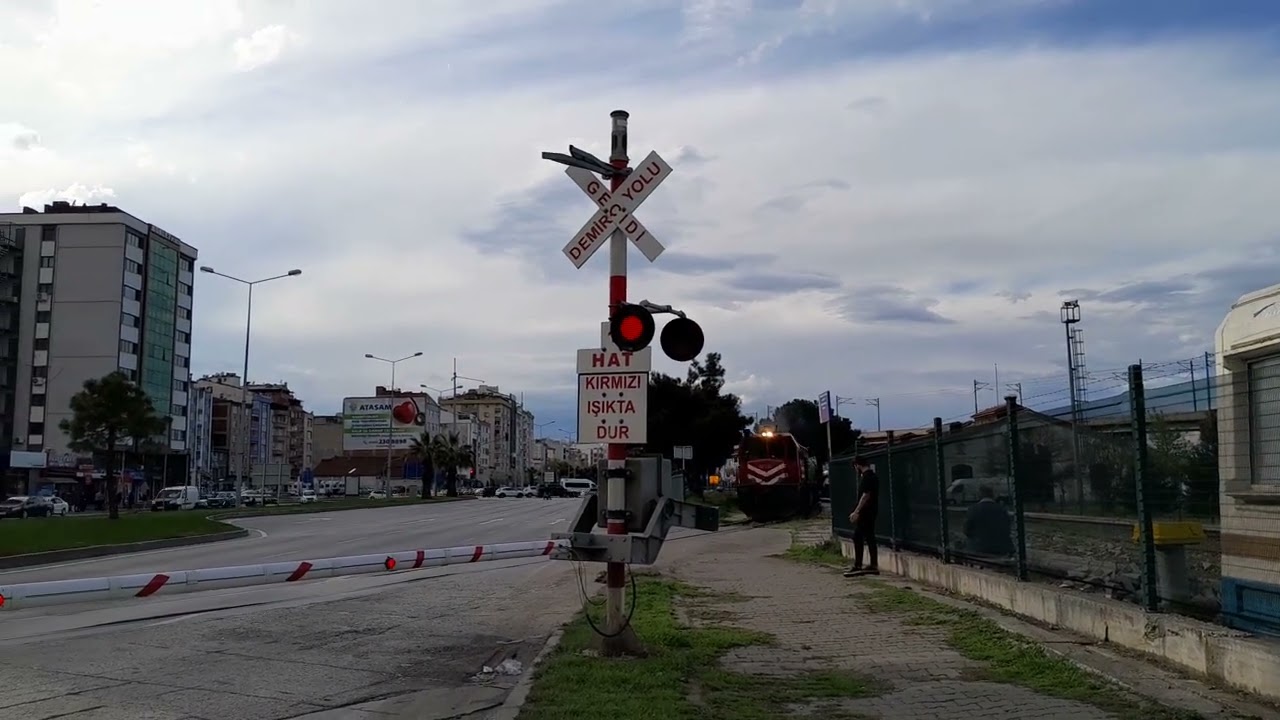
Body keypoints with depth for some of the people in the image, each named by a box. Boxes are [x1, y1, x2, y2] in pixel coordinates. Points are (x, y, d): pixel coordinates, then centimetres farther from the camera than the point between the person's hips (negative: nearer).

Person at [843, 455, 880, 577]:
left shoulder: (866, 477, -16)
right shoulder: (872, 475, 15)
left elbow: (865, 495, -21)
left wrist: (856, 512, -20)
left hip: (865, 512, -10)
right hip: (871, 511, 10)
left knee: (858, 538, -7)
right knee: (870, 538, 11)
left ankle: (857, 567, -7)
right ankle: (873, 566, 12)